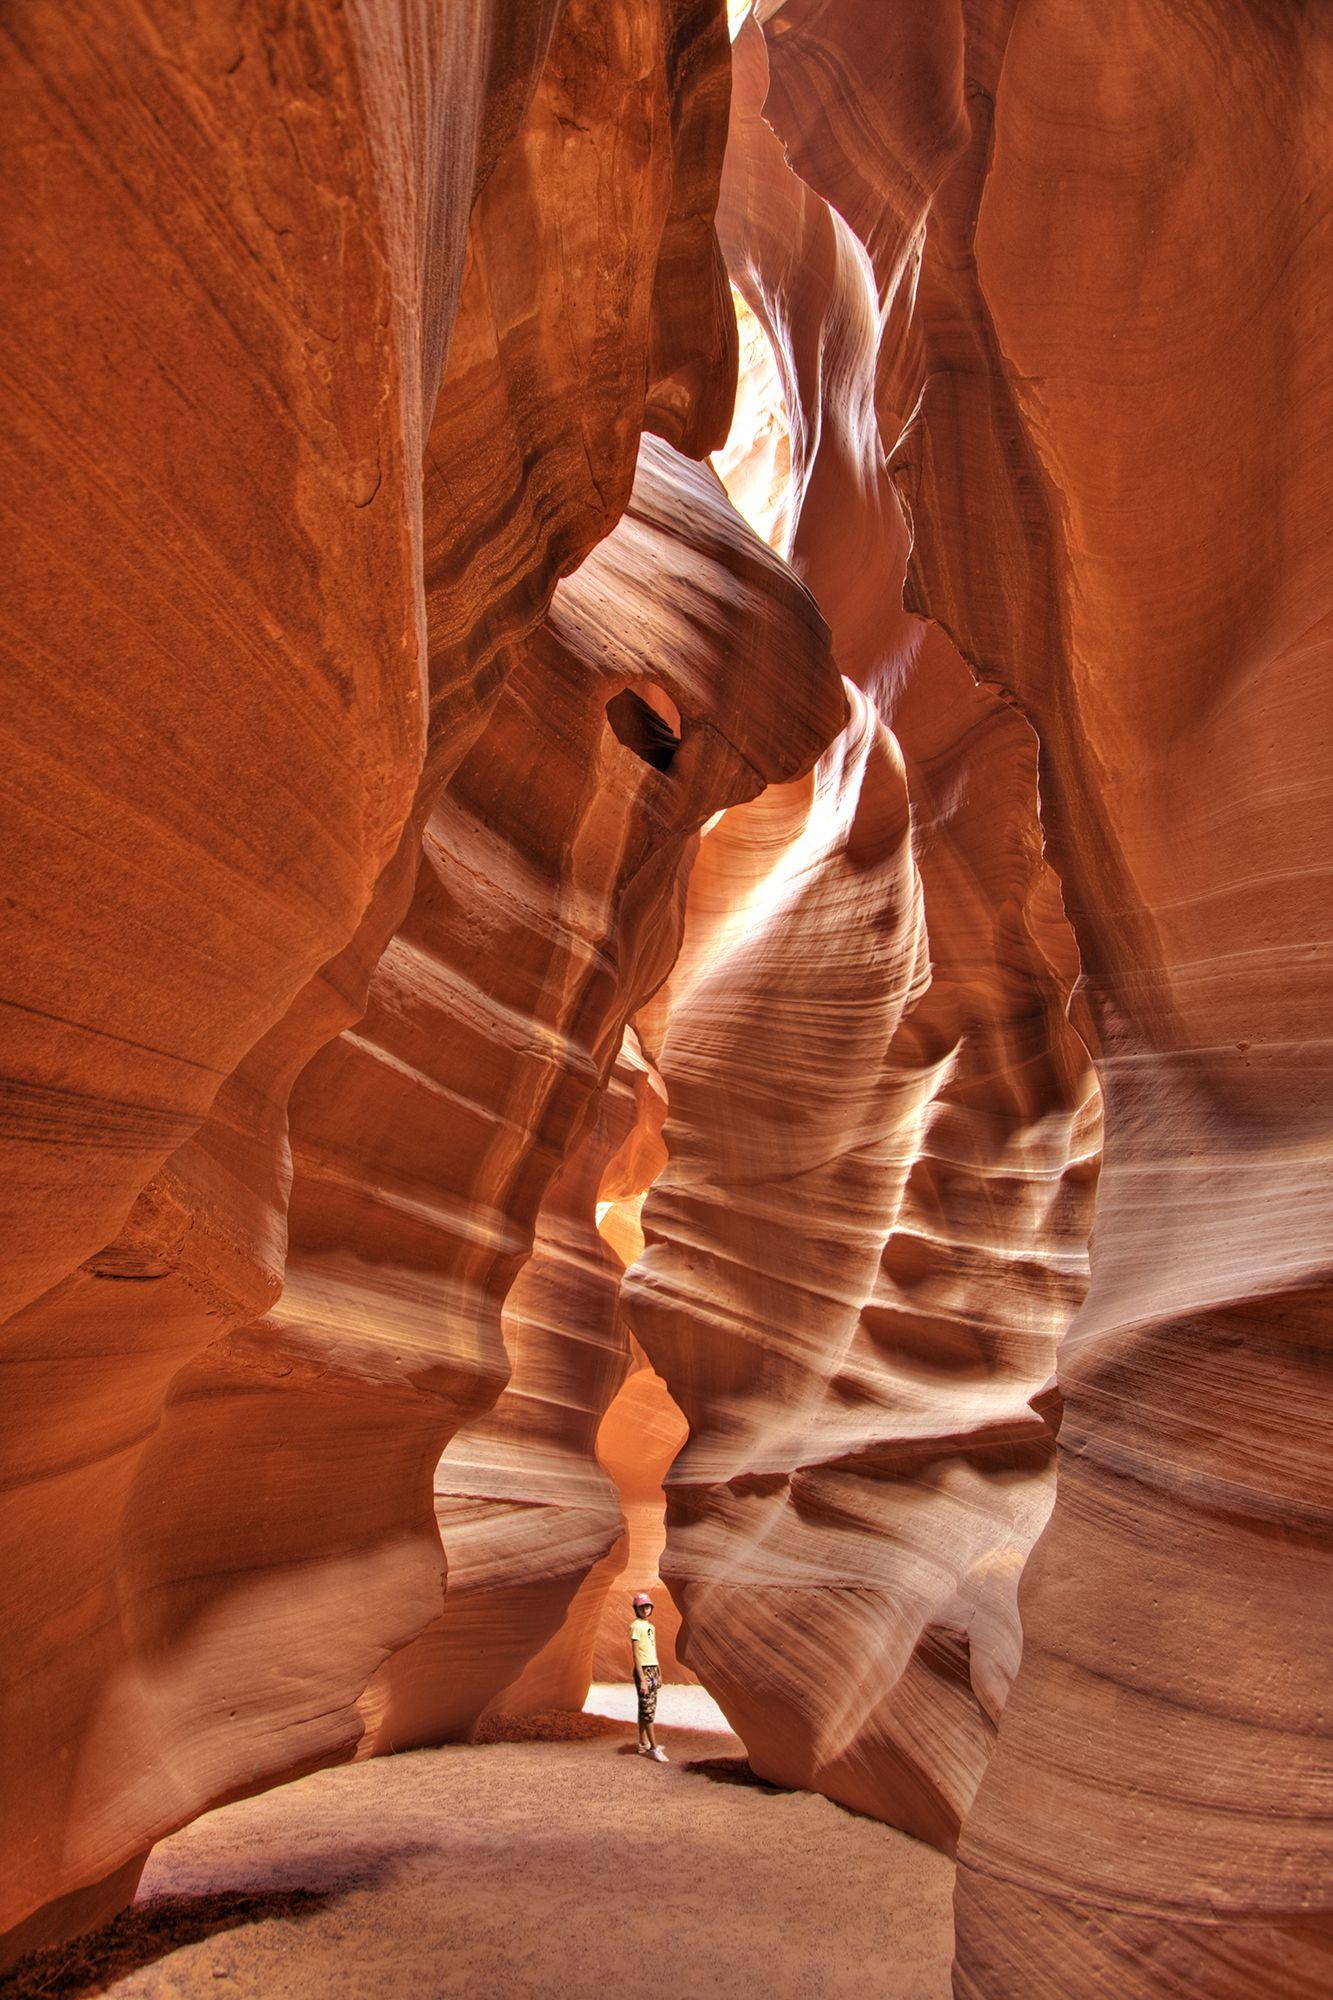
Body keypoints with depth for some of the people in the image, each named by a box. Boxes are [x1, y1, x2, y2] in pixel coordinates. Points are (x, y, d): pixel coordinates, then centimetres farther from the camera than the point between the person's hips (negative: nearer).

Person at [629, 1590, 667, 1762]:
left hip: (653, 1670, 8)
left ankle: (644, 1745, 20)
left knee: (646, 1709, 13)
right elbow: (636, 1654, -16)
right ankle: (654, 1748, -1)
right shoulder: (636, 1626, -12)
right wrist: (642, 1679, -19)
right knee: (647, 1710, -4)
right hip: (643, 1670, -8)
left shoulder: (650, 1626, 13)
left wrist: (658, 1672, 15)